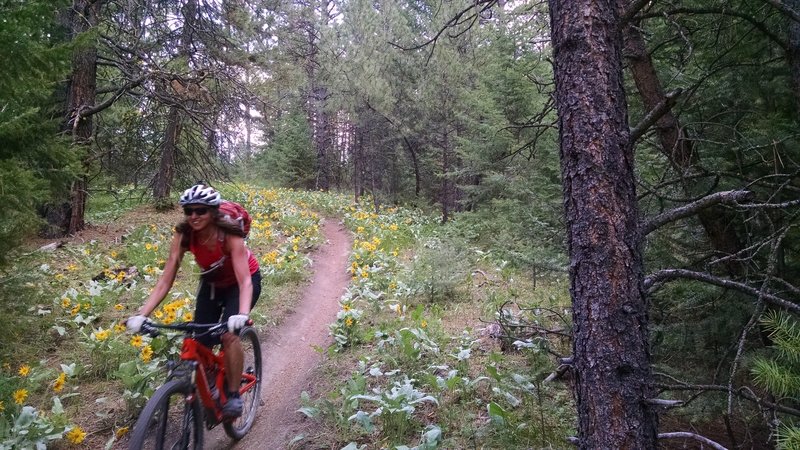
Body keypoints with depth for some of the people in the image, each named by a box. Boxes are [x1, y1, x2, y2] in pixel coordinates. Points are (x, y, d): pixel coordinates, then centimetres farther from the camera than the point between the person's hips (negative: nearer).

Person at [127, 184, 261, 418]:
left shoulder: (229, 235, -35)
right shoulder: (184, 235, -24)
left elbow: (245, 281, -42)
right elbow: (165, 281, -24)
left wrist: (243, 315, -60)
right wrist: (142, 314, -37)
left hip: (242, 281, -4)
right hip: (212, 282, 4)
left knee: (229, 334, -26)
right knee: (200, 342, -7)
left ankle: (233, 395, -9)